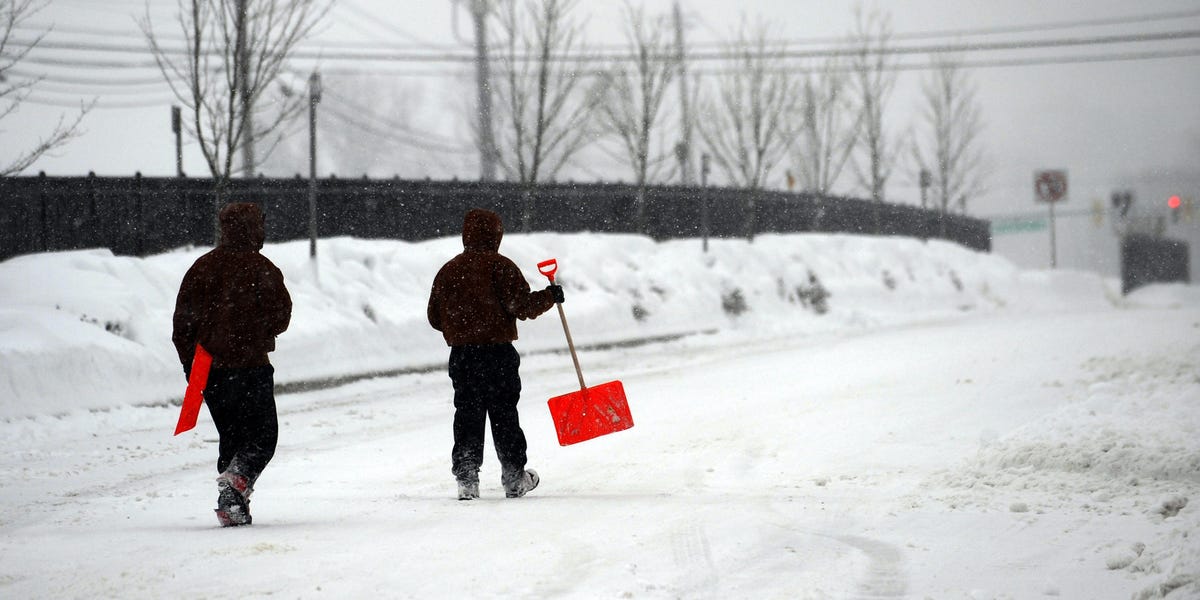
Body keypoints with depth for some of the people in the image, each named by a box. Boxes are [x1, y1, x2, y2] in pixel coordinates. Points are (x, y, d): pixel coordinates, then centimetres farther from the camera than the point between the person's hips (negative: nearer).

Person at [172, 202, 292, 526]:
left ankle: (233, 509, 8)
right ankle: (236, 482, -23)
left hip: (209, 367, 5)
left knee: (231, 437, 16)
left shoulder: (202, 267, 5)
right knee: (262, 438, 3)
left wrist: (190, 362, 11)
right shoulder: (262, 269, -8)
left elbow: (183, 318, 5)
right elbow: (281, 316, -4)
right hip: (250, 365, -5)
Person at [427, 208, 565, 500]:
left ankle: (466, 476, -2)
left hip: (461, 354, 3)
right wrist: (549, 297, 4)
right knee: (504, 414, 5)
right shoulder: (500, 266, -7)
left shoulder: (448, 271, 7)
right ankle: (514, 478, 12)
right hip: (498, 353, -3)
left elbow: (435, 317, 12)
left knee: (467, 414, 6)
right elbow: (522, 306, -12)